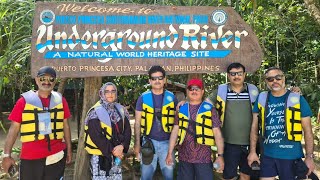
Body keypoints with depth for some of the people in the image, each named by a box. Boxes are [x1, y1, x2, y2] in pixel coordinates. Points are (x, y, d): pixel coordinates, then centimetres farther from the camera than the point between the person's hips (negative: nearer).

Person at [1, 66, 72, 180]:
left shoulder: (60, 100, 4)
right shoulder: (24, 100, -3)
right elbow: (14, 129, -2)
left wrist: (69, 149, 9)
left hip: (56, 156, 2)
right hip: (30, 157, -2)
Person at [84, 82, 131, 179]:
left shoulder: (121, 110, 7)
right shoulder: (95, 112, -9)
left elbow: (127, 130, 1)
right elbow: (96, 136, -16)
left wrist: (122, 146, -16)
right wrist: (111, 150, -16)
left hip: (117, 153, 5)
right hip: (99, 155, -5)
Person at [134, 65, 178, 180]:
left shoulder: (171, 97, 3)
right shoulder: (143, 98, 0)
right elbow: (137, 123, 3)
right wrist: (137, 143, -2)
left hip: (167, 142, 1)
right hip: (149, 141, 0)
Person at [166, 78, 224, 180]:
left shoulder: (209, 109, 0)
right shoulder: (181, 109, 7)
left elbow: (217, 133, -1)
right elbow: (175, 131, 7)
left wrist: (220, 155, -8)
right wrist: (170, 153, 3)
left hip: (203, 158, -2)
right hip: (184, 157, 3)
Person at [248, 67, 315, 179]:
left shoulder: (297, 99, -3)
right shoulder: (261, 99, 3)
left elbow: (307, 131, -2)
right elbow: (254, 127, 5)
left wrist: (309, 156, -7)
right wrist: (252, 151, 2)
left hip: (290, 156, -2)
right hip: (267, 155, 2)